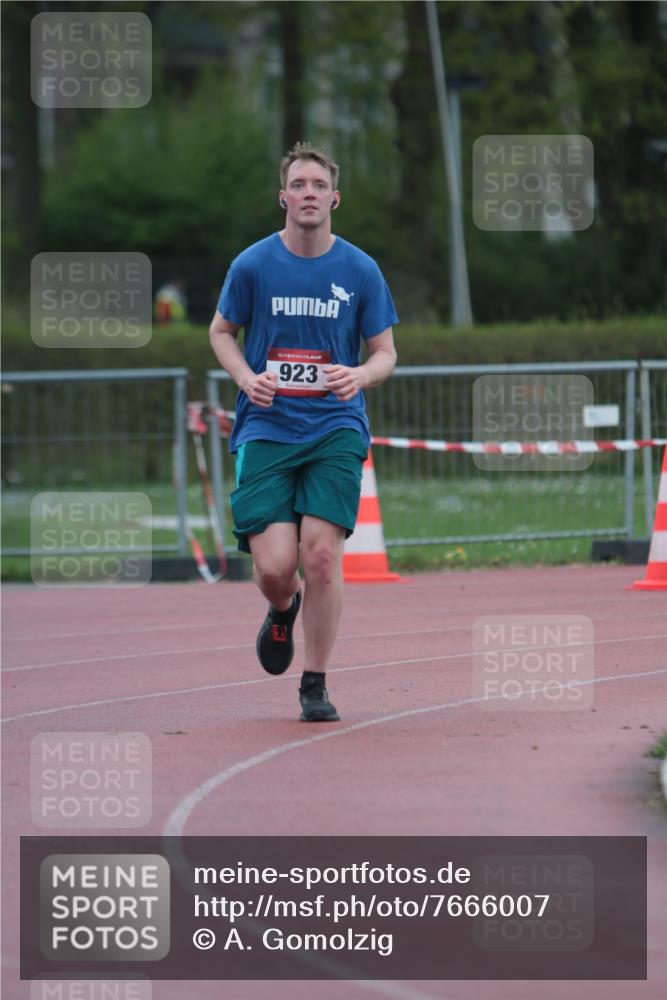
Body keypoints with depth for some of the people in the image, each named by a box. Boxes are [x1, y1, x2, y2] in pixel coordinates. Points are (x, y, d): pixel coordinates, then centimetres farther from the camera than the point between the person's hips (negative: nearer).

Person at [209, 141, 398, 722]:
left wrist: (360, 376, -14)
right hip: (267, 429, 0)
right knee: (274, 565, -10)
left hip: (336, 428, 0)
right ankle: (283, 611, 29)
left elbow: (385, 352, 9)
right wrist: (247, 378, -6)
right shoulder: (253, 266, 0)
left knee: (321, 553, -14)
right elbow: (221, 331, 14)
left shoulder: (360, 271, 1)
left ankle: (316, 686, 0)